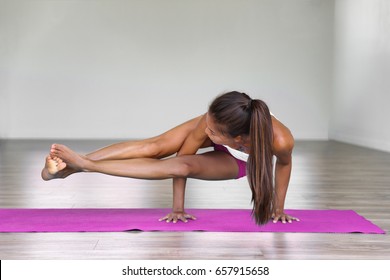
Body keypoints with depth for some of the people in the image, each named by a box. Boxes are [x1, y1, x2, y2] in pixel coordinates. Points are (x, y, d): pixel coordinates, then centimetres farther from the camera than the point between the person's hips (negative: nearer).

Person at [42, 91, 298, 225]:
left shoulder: (280, 139, -47)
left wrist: (278, 207, -7)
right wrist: (178, 207, -13)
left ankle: (85, 166, -19)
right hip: (226, 137, 2)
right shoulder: (212, 122, -41)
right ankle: (72, 167, -16)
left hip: (237, 162, -1)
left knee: (182, 166, -23)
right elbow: (184, 152, -23)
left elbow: (284, 163, -20)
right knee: (154, 146, -19)